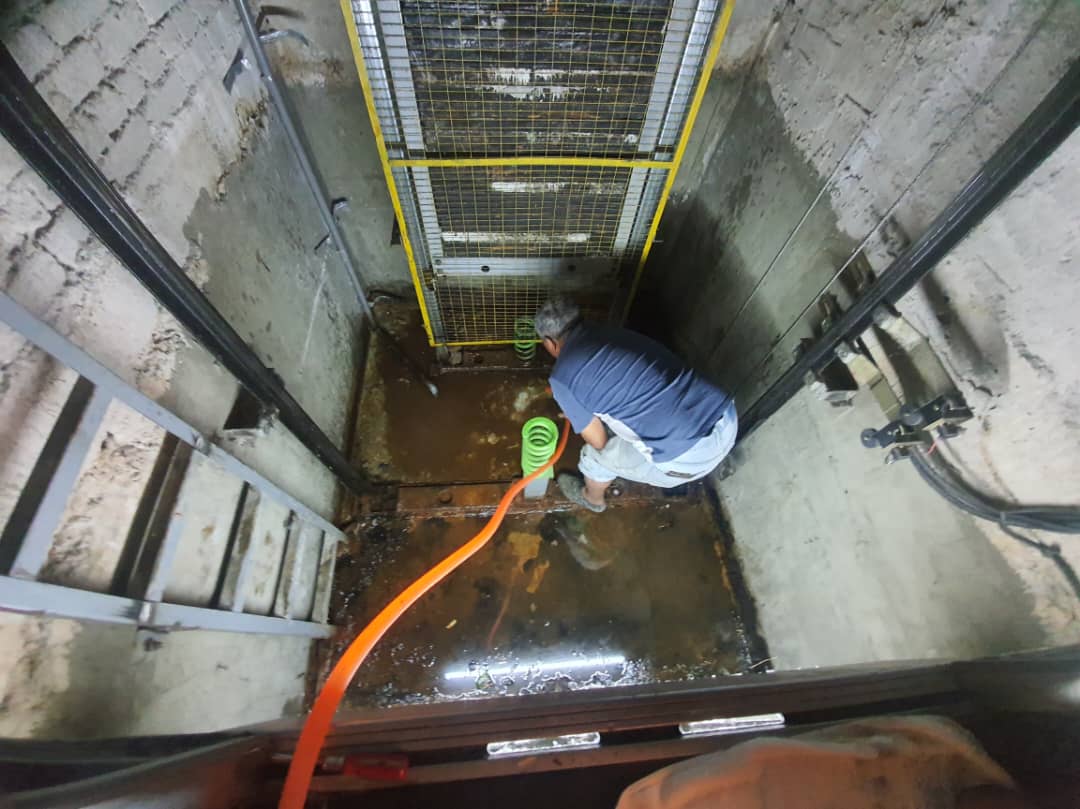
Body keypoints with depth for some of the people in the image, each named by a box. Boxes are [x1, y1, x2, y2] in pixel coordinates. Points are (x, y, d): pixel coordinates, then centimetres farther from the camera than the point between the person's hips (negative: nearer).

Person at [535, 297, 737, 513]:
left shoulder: (562, 378, -5)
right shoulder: (611, 332, 15)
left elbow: (597, 440, 6)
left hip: (687, 456, -7)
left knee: (597, 454, 21)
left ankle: (592, 498, 53)